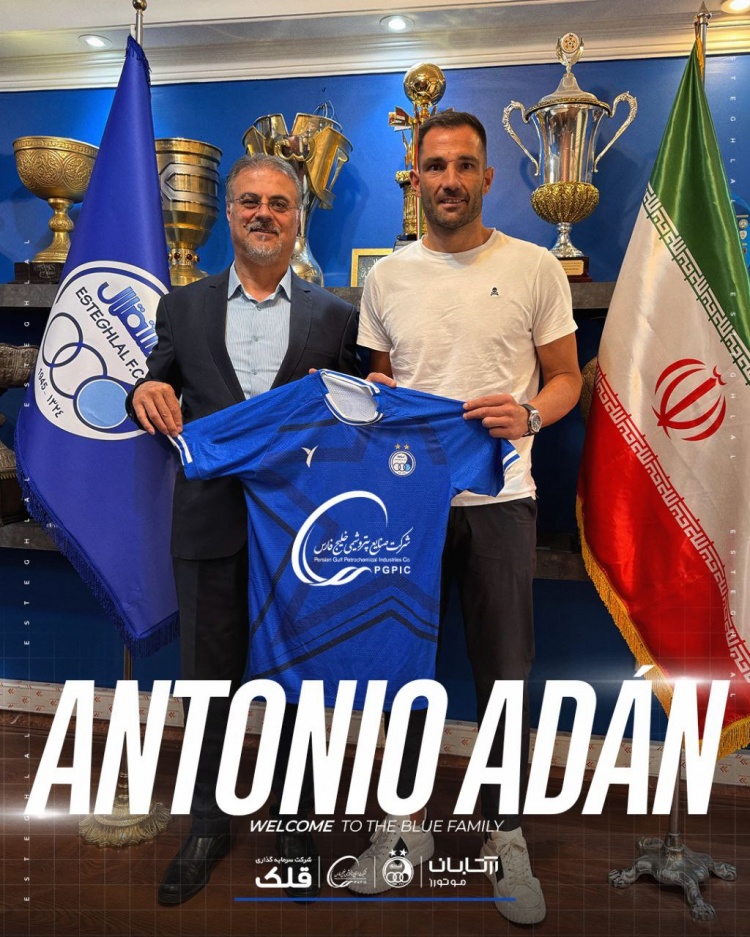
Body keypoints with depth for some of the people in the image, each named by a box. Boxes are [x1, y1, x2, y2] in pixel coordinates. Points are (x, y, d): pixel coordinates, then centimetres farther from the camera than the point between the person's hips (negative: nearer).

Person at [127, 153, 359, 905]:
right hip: (211, 524, 1)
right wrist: (146, 393, -13)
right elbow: (159, 403, 9)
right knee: (208, 677, 12)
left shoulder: (332, 314, 5)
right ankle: (207, 824, 34)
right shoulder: (183, 307, 9)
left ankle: (294, 823, 34)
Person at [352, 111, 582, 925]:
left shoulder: (534, 268, 0)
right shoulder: (386, 277, 7)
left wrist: (528, 414, -17)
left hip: (499, 499, -2)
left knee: (504, 674, 8)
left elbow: (566, 376, 3)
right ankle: (406, 823, 33)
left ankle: (505, 837, 30)